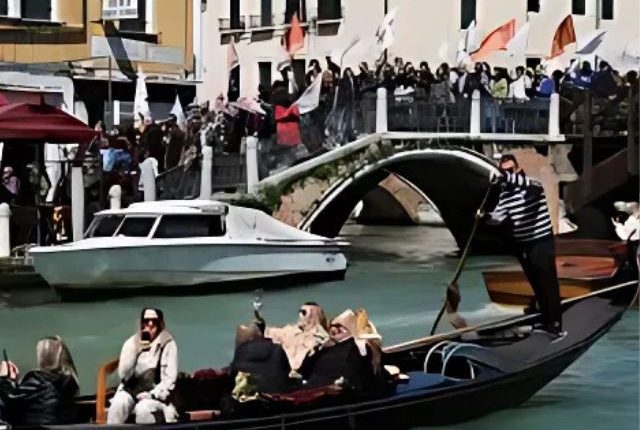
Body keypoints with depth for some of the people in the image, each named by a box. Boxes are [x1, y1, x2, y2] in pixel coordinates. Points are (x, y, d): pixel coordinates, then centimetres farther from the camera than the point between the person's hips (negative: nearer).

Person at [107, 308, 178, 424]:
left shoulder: (168, 344, -3)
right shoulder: (131, 343, 4)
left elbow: (169, 379, -6)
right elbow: (123, 374, -8)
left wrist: (152, 395, -19)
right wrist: (135, 350, -17)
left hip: (156, 394, -2)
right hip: (131, 391, 2)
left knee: (143, 408, -34)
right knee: (118, 404, -30)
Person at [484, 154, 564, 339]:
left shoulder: (533, 184, -12)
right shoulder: (505, 194, 6)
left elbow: (528, 184, -38)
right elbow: (497, 217, 2)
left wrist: (505, 177, -53)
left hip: (542, 242, -6)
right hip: (522, 244, 6)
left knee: (548, 283, -6)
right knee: (536, 285, 11)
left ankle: (556, 324, -4)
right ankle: (547, 322, 20)